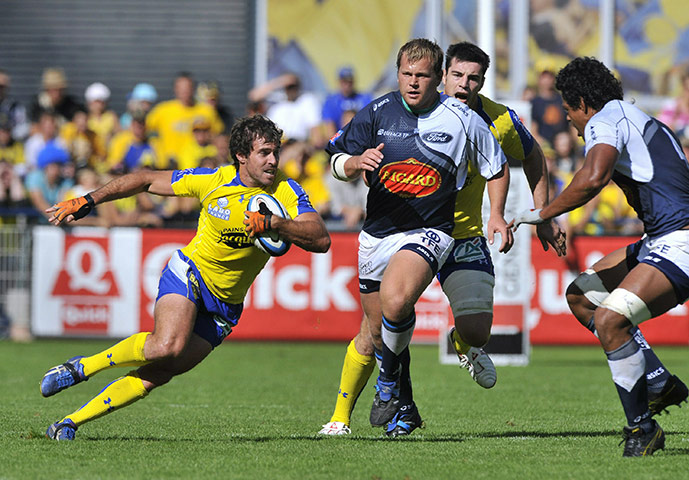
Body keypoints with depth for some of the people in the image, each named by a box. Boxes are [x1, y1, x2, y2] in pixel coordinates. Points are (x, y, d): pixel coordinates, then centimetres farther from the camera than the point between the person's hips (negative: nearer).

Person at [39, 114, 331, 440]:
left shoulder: (286, 192, -11)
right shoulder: (213, 180, -13)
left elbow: (320, 239, -23)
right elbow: (147, 180, -1)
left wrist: (274, 224, -37)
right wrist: (87, 201, -2)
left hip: (225, 306, 3)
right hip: (189, 273, -3)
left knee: (157, 375, -6)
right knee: (167, 345, -33)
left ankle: (69, 423, 4)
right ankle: (82, 367, -13)